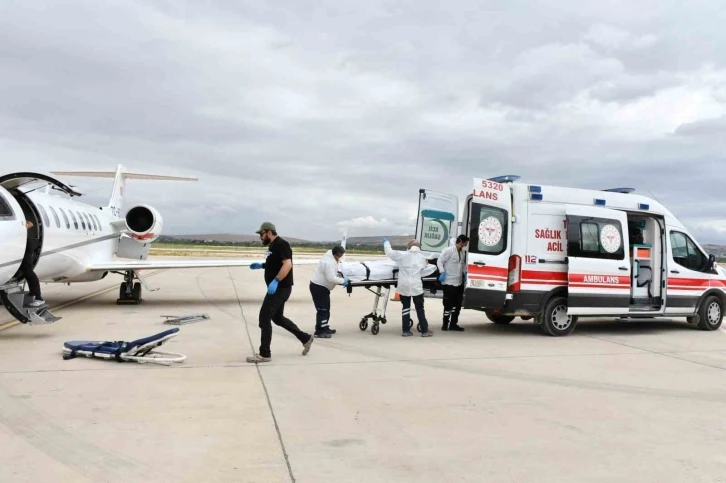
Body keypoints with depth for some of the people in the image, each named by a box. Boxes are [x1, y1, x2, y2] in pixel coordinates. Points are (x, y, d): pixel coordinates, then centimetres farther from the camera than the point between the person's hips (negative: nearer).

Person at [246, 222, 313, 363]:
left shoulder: (281, 244, -17)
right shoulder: (272, 246, 14)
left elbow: (287, 264, -28)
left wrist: (275, 281, -35)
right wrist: (261, 265, 15)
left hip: (281, 287, -11)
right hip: (277, 288, 11)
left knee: (264, 317, -9)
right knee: (278, 317, 19)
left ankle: (265, 354, -2)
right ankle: (306, 338, 29)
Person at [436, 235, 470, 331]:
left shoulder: (463, 252, 11)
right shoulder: (449, 250, -12)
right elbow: (439, 261, -13)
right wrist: (442, 272, -21)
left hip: (459, 283, 8)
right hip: (449, 282, -8)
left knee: (457, 305, 11)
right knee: (448, 305, -1)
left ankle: (453, 324, 21)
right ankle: (445, 324, 9)